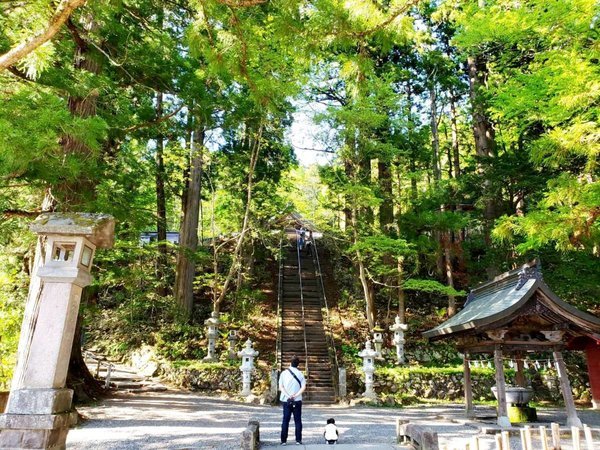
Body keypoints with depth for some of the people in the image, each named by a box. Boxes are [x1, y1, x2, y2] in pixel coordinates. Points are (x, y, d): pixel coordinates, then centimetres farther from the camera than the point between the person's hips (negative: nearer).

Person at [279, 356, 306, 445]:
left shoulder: (284, 373, -1)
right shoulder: (300, 373, -2)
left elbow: (280, 387, -6)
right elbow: (303, 387, -9)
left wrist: (288, 395, -11)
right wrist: (296, 395, -13)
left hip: (286, 400, 1)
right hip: (297, 400, -1)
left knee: (285, 420, 8)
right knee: (298, 420, 8)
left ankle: (283, 440, 8)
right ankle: (298, 440, 8)